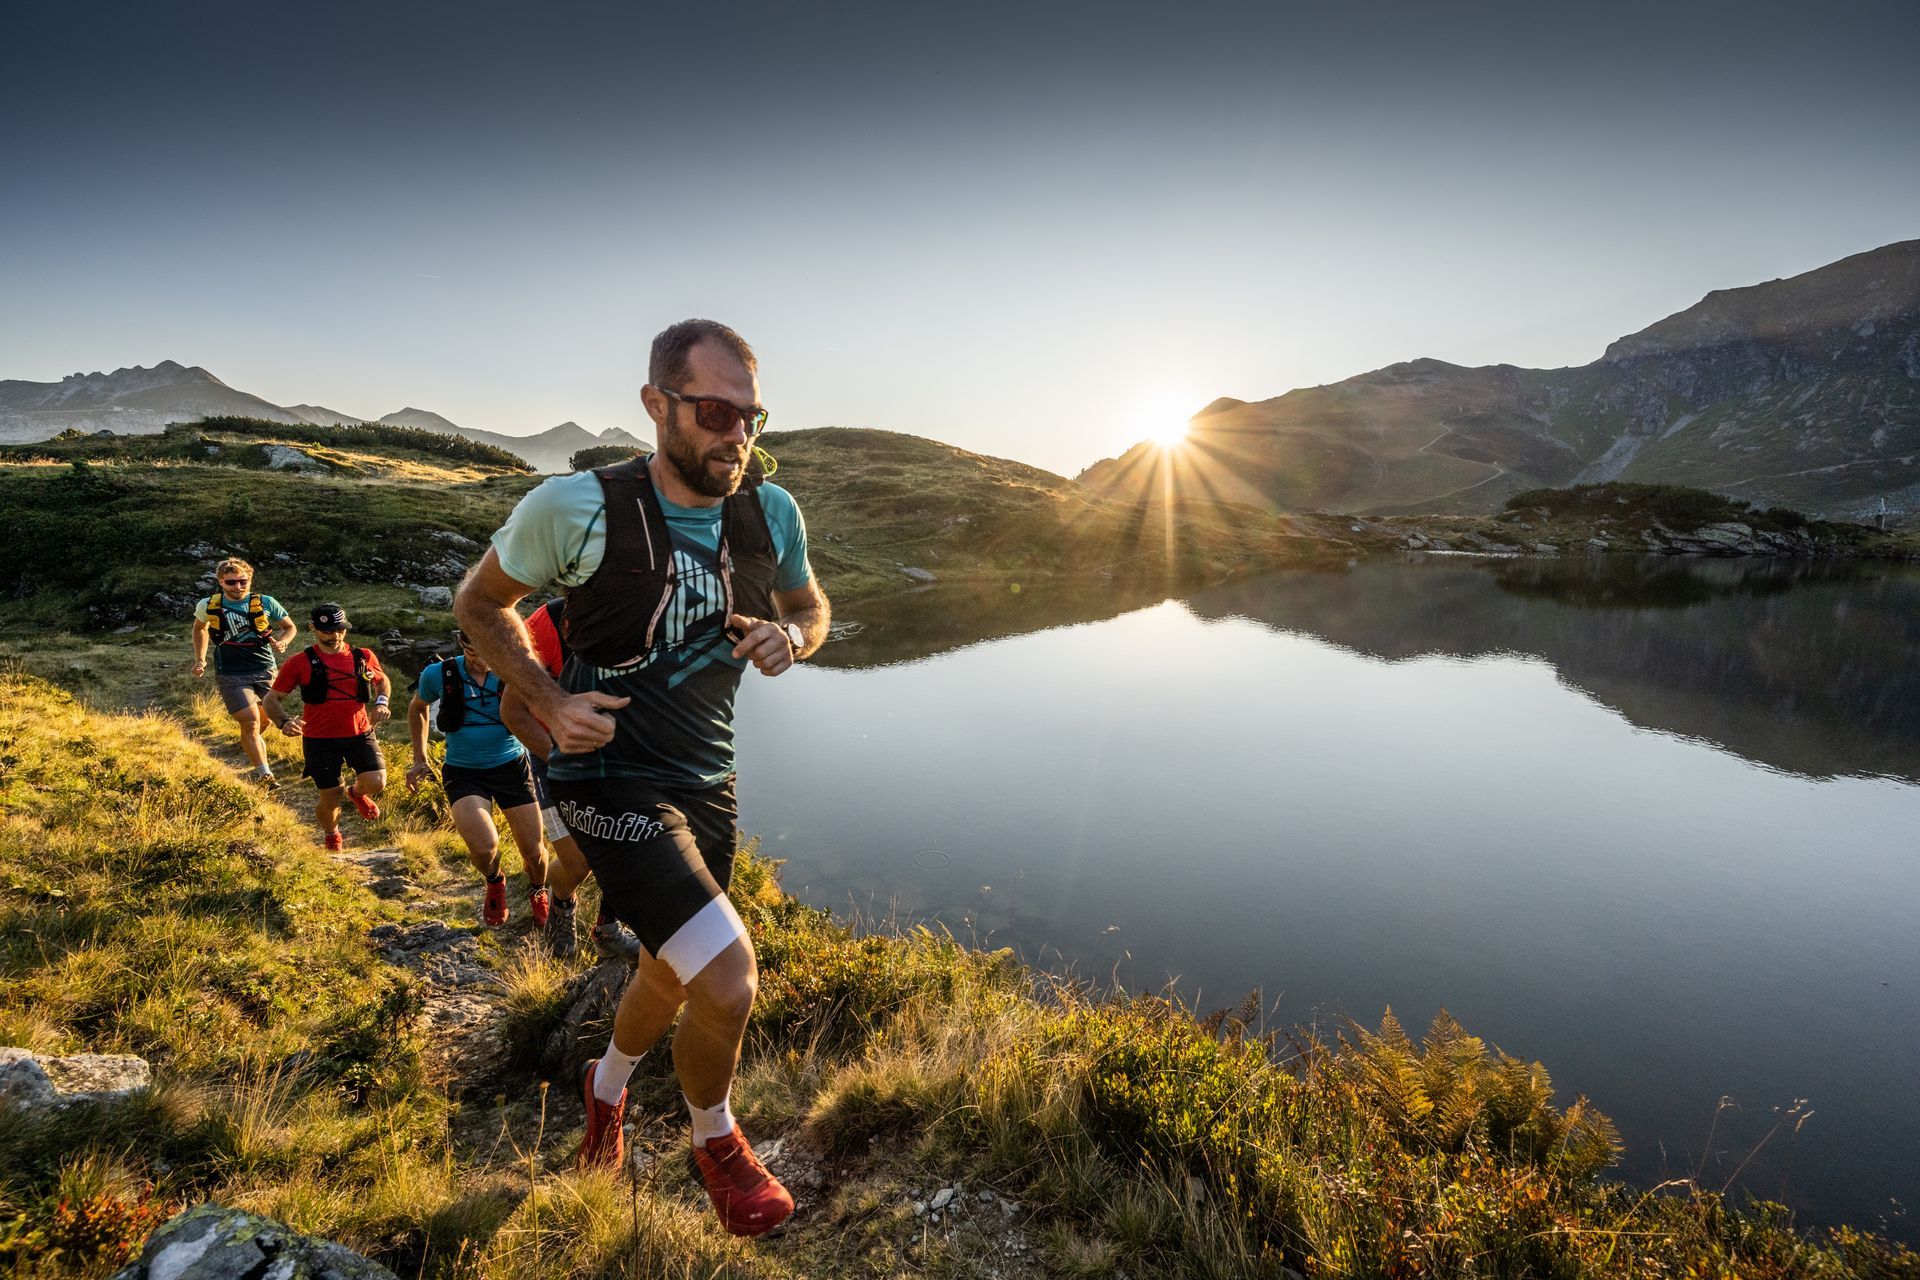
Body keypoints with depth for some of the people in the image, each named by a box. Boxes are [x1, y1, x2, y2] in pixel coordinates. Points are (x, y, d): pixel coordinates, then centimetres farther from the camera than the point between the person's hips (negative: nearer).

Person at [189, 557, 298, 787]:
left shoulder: (265, 603, -3)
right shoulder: (208, 606, 0)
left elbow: (290, 627, 10)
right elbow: (200, 628, 21)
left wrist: (282, 642, -11)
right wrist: (200, 659, 17)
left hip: (265, 670, 1)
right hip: (231, 675, -1)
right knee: (250, 723, -13)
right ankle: (264, 775, -11)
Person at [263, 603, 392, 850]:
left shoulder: (364, 657, 2)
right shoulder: (300, 662, -5)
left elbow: (383, 682, 21)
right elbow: (271, 699, 0)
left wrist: (382, 702, -1)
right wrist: (284, 723, -20)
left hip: (359, 734, 1)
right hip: (320, 740, -1)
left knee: (376, 783, -18)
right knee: (330, 800, 3)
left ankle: (356, 793, 22)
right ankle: (331, 835, 39)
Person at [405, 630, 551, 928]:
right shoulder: (438, 674, -9)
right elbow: (417, 708, 14)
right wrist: (420, 759, 15)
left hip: (511, 766, 0)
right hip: (464, 772, 0)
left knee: (533, 852, 2)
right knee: (484, 846, -24)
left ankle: (538, 893, 39)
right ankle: (494, 884, 14)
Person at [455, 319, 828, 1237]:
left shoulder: (771, 511, -7)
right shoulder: (577, 508, -18)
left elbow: (810, 609, 10)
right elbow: (479, 604, -2)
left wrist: (789, 637, -14)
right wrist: (551, 702, -15)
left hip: (706, 781, 6)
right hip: (612, 776, -5)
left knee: (675, 972, 24)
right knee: (728, 980, -18)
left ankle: (607, 1085, 59)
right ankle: (716, 1141, 17)